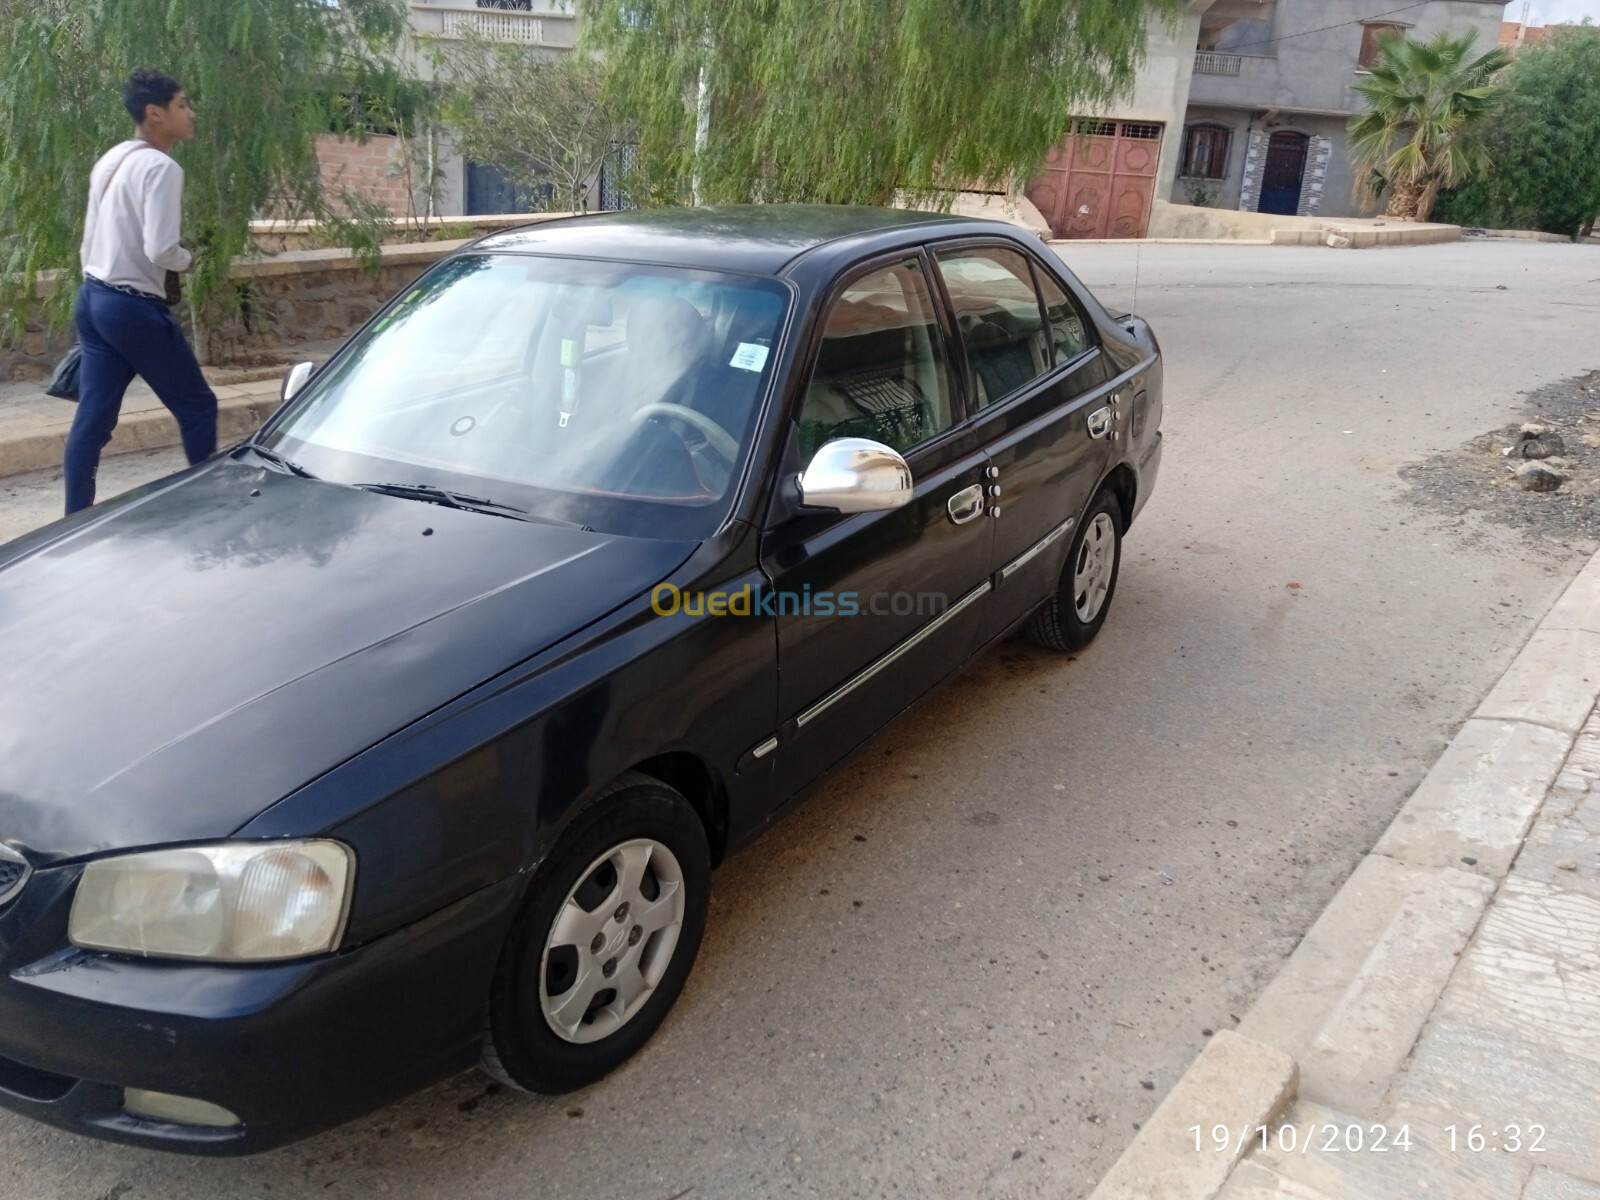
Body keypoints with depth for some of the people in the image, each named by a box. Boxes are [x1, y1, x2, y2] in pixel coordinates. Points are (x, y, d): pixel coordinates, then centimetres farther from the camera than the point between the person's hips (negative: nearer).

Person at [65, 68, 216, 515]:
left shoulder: (109, 161, 14)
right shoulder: (161, 167, -15)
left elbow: (89, 240, 17)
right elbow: (160, 249, -22)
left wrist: (99, 285, 22)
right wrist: (188, 260, -2)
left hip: (92, 300, 9)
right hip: (134, 307, -9)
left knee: (93, 418, 8)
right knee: (197, 407, 4)